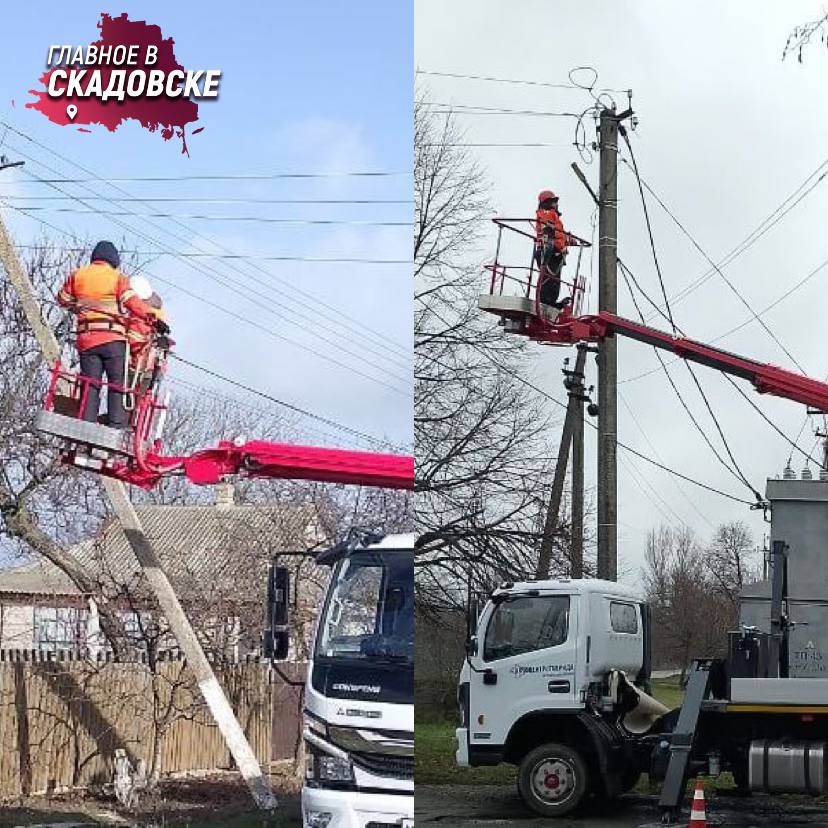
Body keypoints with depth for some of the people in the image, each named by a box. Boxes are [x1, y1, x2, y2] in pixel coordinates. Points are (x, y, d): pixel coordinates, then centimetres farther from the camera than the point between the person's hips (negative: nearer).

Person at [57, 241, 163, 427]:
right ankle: (117, 425, -9)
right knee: (118, 384, 0)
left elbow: (63, 299, 23)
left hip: (86, 339, 3)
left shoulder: (77, 275, 13)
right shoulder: (118, 278, 3)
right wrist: (152, 317, -23)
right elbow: (131, 301, -13)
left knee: (90, 386, 5)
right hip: (113, 339, -3)